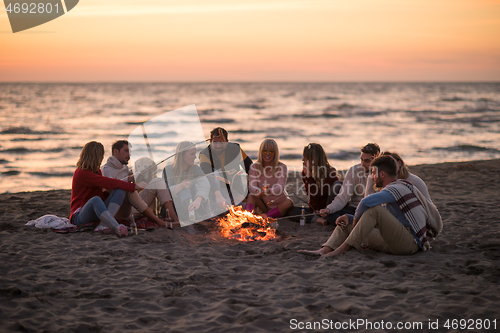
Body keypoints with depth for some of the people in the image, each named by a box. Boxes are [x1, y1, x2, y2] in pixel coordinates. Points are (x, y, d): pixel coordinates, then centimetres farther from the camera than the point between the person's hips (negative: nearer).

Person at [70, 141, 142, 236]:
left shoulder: (97, 171, 15)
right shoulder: (81, 173, -15)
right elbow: (109, 183, -20)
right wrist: (132, 186, -16)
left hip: (97, 212, 8)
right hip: (79, 216, -8)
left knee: (120, 191, -14)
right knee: (95, 199, -40)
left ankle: (104, 224, -36)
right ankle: (117, 228, -62)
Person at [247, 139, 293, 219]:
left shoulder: (281, 167, -9)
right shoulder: (255, 167, -2)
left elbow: (280, 188, -22)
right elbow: (252, 186, -15)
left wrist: (267, 191, -45)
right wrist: (260, 192, -40)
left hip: (279, 204, -1)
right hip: (263, 204, 2)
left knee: (289, 203, -32)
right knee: (251, 196, -24)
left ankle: (265, 216, -39)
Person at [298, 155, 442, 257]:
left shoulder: (398, 188, -12)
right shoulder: (393, 190, 21)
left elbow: (367, 202, -29)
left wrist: (356, 218, -10)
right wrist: (349, 217, 6)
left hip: (410, 243, -10)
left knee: (375, 209, -27)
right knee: (346, 224, 6)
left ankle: (340, 250, -29)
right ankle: (324, 251, -17)